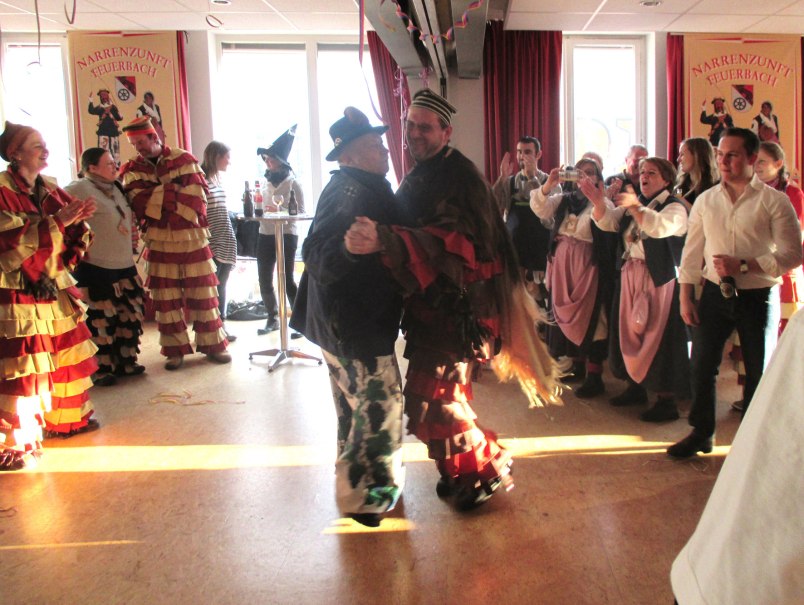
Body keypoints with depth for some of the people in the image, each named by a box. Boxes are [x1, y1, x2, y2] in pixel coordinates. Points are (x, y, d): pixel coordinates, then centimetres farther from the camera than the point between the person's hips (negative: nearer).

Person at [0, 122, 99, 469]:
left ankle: (67, 418, 32)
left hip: (55, 287, 8)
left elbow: (72, 236, 13)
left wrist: (79, 219, -8)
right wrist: (58, 221, -23)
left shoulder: (49, 189, 11)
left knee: (69, 356, 14)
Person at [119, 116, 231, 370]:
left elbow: (196, 197, -11)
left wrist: (157, 197, -13)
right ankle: (175, 349, 16)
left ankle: (212, 344, 18)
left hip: (193, 238, -1)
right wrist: (174, 190, -17)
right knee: (166, 299, 5)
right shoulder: (132, 170, 4)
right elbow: (139, 202, -13)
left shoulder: (184, 160, -1)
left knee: (203, 294, 6)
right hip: (159, 243, 1)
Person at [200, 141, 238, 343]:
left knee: (221, 287, 11)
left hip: (225, 244, 8)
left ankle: (220, 326, 18)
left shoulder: (217, 180, 13)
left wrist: (229, 242, 16)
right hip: (211, 245, -8)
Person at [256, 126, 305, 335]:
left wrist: (280, 211, -24)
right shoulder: (265, 183, 11)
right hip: (265, 235, 6)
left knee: (287, 279, -7)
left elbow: (301, 213, -11)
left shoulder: (292, 183, -5)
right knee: (264, 280, 8)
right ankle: (273, 319, 23)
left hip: (287, 235, -6)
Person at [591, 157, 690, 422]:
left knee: (657, 336, -4)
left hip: (659, 280, -7)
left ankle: (666, 400, 5)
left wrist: (634, 207, -36)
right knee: (629, 332, 12)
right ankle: (636, 386, 27)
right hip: (629, 277, 7)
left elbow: (660, 227, -27)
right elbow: (607, 221, 1)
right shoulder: (630, 206, 15)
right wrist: (596, 199, -15)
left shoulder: (675, 207, -6)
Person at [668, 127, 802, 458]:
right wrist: (686, 298, 4)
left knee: (759, 373, 9)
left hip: (758, 297, -3)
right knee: (702, 366, 8)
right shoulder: (705, 200, 5)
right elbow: (692, 252, 7)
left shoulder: (774, 201, -7)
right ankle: (701, 433, 26)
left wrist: (743, 265, -20)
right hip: (715, 294, 3)